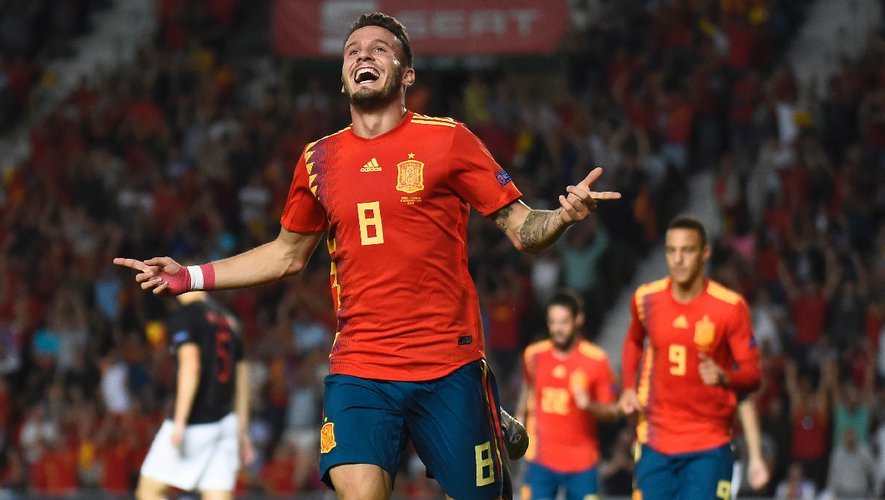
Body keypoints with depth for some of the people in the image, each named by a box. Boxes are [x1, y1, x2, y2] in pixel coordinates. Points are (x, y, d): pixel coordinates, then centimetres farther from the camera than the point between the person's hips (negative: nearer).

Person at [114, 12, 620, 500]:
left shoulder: (447, 139, 1)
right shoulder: (319, 160, 10)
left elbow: (522, 228, 1)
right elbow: (288, 254, 25)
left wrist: (564, 215, -21)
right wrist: (191, 276, 19)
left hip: (449, 366, -2)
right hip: (358, 369, 2)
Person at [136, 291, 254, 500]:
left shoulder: (183, 316, -6)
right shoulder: (229, 319, 16)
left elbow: (191, 366, -19)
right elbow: (242, 375, 19)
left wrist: (180, 422, -21)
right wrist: (242, 432, 24)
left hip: (195, 421, -7)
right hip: (225, 422, 7)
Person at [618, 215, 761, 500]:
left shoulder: (730, 307, -11)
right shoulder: (646, 299, 0)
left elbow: (753, 374, -7)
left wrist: (724, 378, -29)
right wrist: (628, 388, 8)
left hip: (709, 447, -3)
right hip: (656, 442, 3)